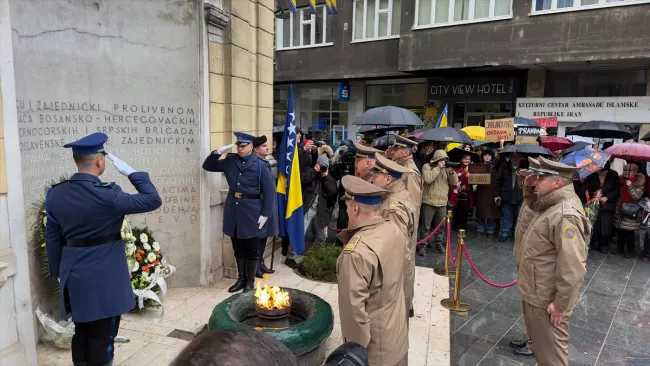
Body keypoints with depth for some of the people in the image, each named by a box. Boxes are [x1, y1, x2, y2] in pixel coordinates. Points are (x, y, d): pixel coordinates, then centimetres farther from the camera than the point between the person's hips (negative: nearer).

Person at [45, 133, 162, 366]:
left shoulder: (55, 194, 0)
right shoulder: (106, 195, -21)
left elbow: (52, 238, 8)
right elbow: (153, 200, -16)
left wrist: (58, 272, 19)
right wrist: (131, 172, -9)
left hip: (73, 276, 7)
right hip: (103, 279, -7)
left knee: (81, 332, 21)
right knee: (101, 337, 7)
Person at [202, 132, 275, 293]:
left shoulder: (260, 165, -9)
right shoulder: (230, 161, 5)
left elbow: (269, 191, -9)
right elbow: (207, 166, 13)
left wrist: (265, 214, -13)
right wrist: (218, 152, -5)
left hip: (251, 211, -4)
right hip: (233, 210, 5)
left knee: (252, 249, 7)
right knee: (238, 248, 15)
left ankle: (250, 281, 21)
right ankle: (241, 278, 29)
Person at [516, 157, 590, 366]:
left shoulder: (565, 215, -26)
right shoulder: (552, 206, 5)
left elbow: (572, 266, -29)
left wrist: (561, 303, -22)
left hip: (547, 300, -10)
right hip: (536, 293, 10)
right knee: (539, 342, 27)